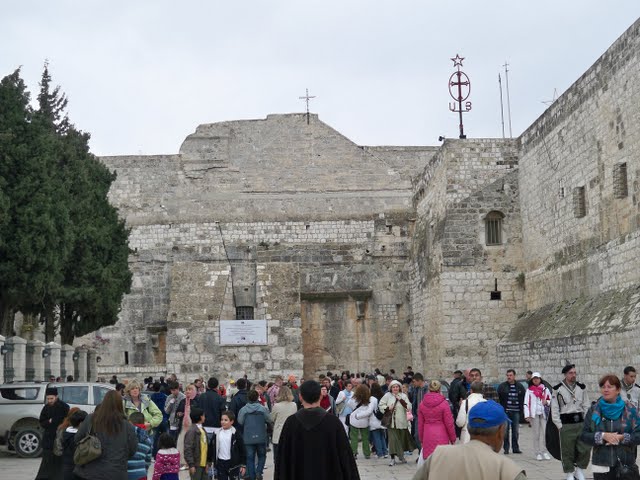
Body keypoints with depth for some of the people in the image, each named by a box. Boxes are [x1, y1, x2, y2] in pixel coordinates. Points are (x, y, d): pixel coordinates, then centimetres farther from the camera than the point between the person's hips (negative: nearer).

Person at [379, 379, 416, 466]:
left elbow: (409, 407, -4)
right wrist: (388, 408, -13)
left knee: (402, 439, 11)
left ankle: (401, 456, 30)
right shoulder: (387, 396, 1)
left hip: (402, 421, 2)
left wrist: (400, 399, -13)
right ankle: (393, 458, -4)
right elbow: (380, 405, 4)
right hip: (391, 422, -2)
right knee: (393, 439, -9)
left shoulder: (403, 396, 5)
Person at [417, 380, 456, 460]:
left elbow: (420, 423, 9)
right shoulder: (444, 403, -7)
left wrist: (421, 439, 19)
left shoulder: (422, 404, 3)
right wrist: (453, 438, 8)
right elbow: (449, 423, -4)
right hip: (441, 437, -3)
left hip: (427, 437, 3)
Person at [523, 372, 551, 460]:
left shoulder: (545, 389, 11)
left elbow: (551, 400, 18)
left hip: (543, 413, 1)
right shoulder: (529, 390, 5)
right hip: (534, 414, -1)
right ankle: (538, 453, 1)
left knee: (544, 432, -7)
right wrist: (527, 415, -8)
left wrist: (546, 402, -5)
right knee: (536, 433, -2)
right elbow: (526, 403, 0)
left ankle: (544, 452, -4)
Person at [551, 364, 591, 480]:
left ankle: (579, 469, 19)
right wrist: (559, 425, -7)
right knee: (567, 451, 1)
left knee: (585, 448, -1)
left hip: (580, 422, 3)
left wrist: (586, 422, 3)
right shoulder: (558, 389, -4)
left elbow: (586, 406, 10)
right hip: (566, 424, -3)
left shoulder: (581, 387, 8)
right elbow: (555, 409, -4)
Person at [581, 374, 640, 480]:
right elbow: (583, 435, 2)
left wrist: (622, 437, -16)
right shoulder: (594, 410, 5)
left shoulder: (630, 409, 2)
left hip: (625, 464, -1)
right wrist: (602, 436, -13)